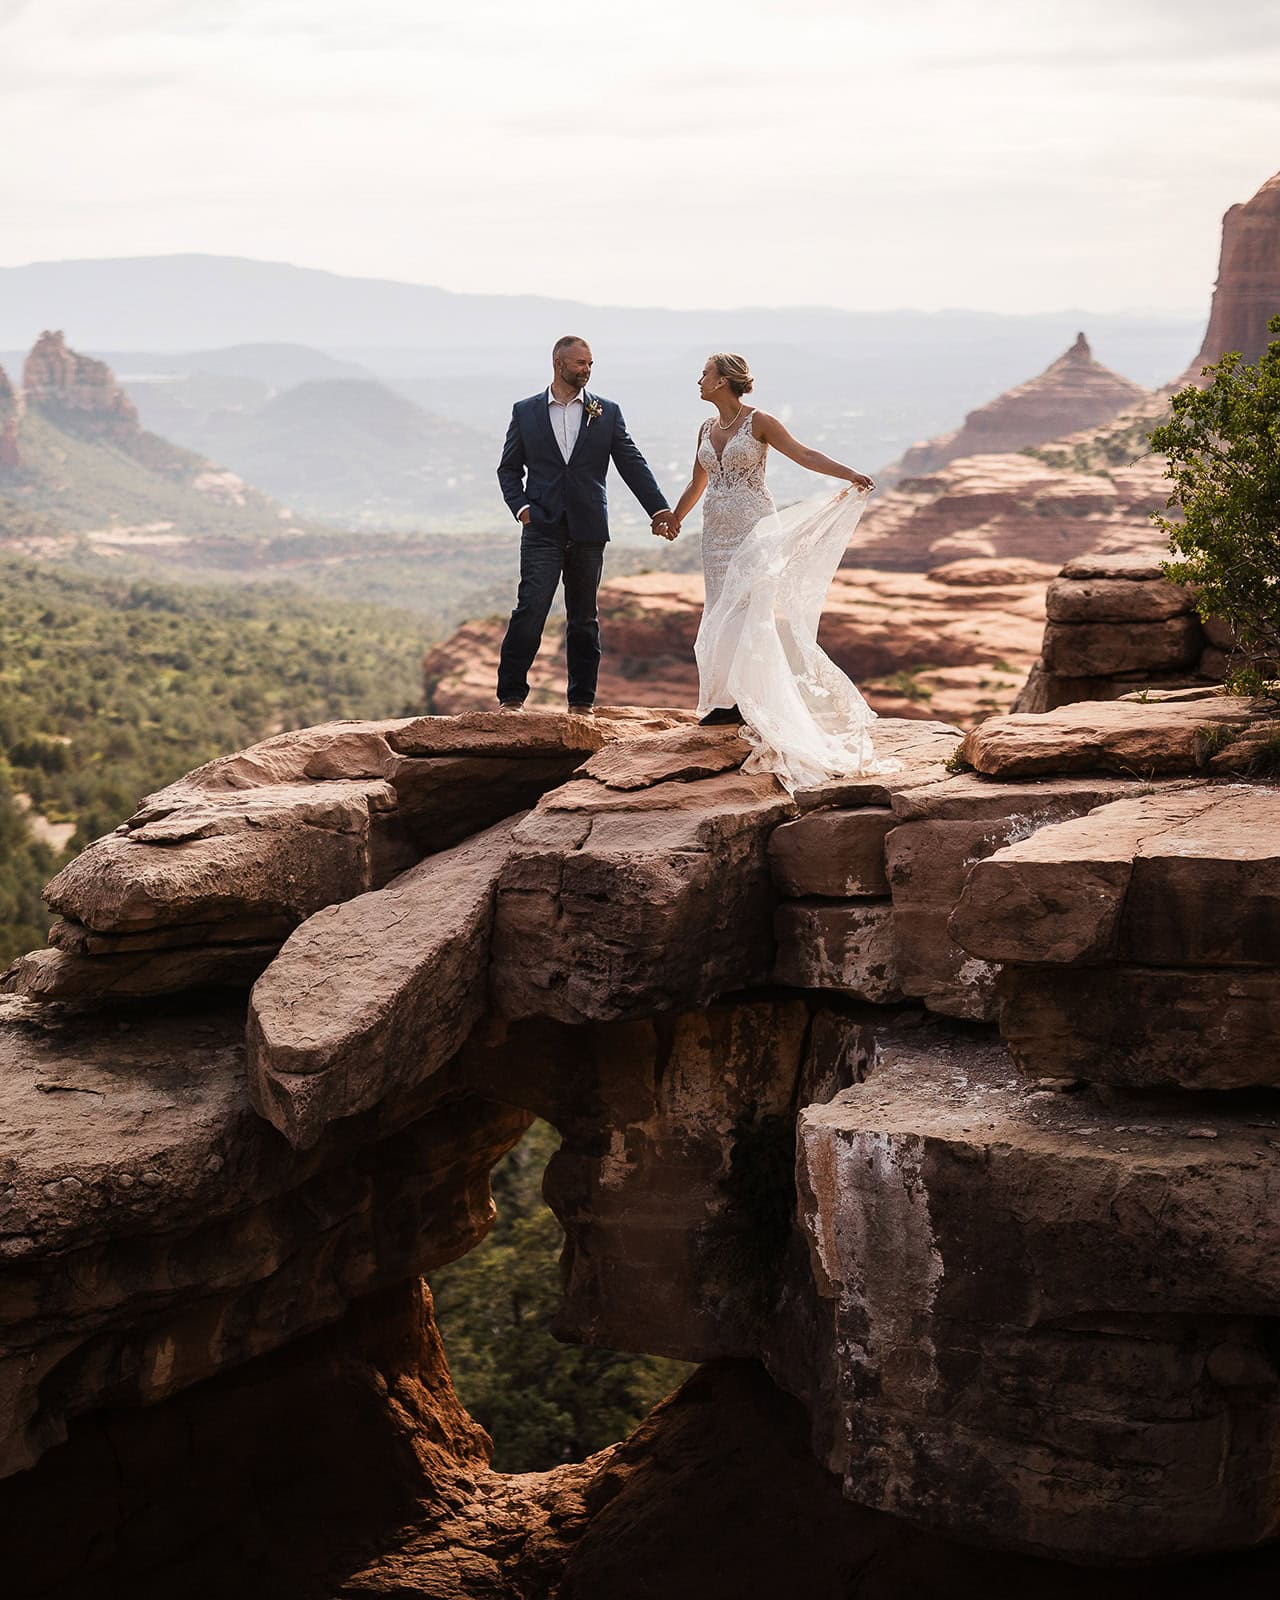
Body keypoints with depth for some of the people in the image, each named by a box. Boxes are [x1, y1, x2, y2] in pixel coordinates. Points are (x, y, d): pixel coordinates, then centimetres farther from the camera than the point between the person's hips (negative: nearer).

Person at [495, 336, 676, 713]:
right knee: (531, 610, -12)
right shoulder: (525, 411, 8)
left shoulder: (607, 413, 9)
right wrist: (520, 506, -6)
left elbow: (632, 464, 6)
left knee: (583, 618, 7)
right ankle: (512, 696, -6)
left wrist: (659, 509, -3)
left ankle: (582, 702, 15)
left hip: (588, 531, 1)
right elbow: (509, 468, 11)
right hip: (542, 529, -1)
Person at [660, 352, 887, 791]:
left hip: (754, 528, -6)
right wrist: (673, 519, 26)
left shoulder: (759, 422, -7)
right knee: (722, 611, 3)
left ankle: (760, 701, -7)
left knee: (752, 610, -10)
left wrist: (850, 475, -26)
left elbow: (804, 455, -14)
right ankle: (727, 700, 6)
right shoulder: (707, 428, 13)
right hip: (718, 532, 6)